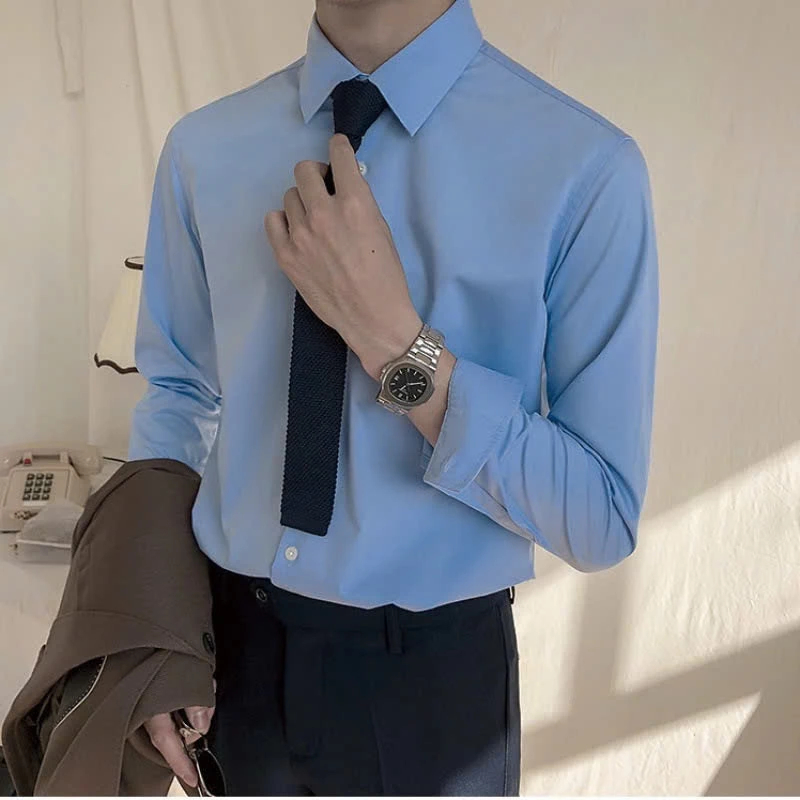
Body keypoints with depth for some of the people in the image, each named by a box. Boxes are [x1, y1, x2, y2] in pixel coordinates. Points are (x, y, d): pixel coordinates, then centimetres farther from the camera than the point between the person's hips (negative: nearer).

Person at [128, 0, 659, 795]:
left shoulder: (583, 168, -19)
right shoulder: (202, 148, -5)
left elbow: (602, 520, -17)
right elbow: (175, 391, 4)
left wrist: (390, 335, -27)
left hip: (434, 670, -3)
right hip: (232, 646, 4)